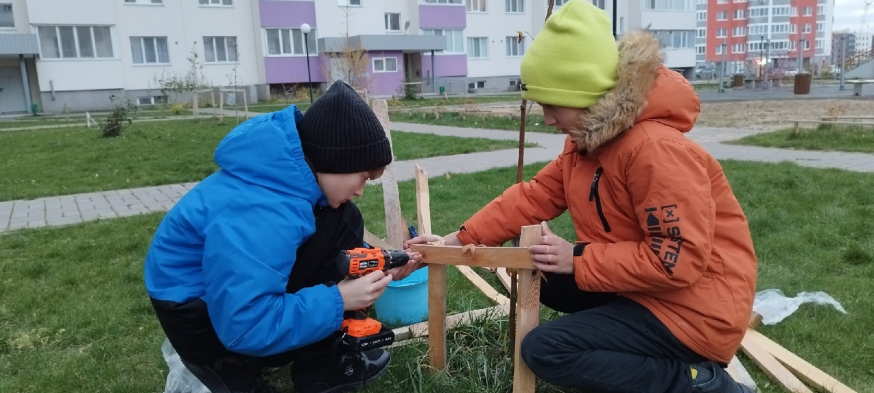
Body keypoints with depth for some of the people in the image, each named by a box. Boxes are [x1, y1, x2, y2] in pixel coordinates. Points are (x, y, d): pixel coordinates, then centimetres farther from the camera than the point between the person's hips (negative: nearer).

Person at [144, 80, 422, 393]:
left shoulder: (296, 171, -8)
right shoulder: (261, 214, -36)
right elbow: (245, 327, -34)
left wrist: (376, 269, -5)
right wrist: (338, 300, -29)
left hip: (237, 279, 9)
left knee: (343, 223, -3)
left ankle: (321, 365, 4)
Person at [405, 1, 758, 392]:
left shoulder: (657, 150, -27)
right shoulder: (588, 139, 3)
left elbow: (678, 260, -28)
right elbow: (533, 196, 0)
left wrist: (578, 259, -23)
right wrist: (457, 240, -6)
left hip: (693, 308, -10)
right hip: (640, 284, 10)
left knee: (544, 350, -14)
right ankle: (644, 353, 10)